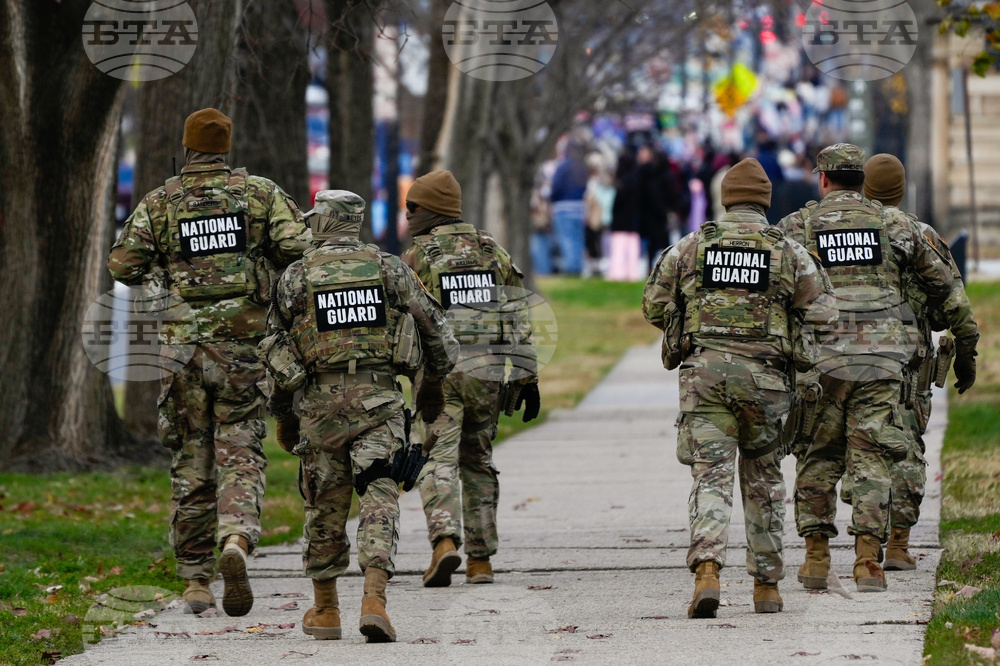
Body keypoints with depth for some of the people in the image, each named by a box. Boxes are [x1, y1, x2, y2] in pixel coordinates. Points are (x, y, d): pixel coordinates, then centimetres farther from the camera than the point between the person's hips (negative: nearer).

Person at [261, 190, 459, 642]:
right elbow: (435, 329, 10)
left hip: (323, 400, 0)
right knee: (379, 499, -4)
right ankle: (374, 601, -22)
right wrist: (433, 384, 25)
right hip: (379, 398, 0)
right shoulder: (390, 269, 5)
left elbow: (275, 349, 4)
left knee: (325, 506, 12)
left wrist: (282, 413, 14)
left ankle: (326, 611, 22)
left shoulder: (297, 276, 3)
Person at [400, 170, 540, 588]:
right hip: (488, 372, 4)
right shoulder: (493, 251, 10)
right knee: (478, 463, 15)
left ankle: (444, 543, -28)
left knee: (439, 461, -5)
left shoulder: (416, 258, -2)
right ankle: (480, 561, 15)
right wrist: (527, 378, 9)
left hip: (439, 371, -4)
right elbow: (518, 319, 7)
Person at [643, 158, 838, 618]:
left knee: (711, 475, -4)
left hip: (704, 371, 0)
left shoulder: (690, 247, 6)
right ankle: (766, 586, 19)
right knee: (764, 479, 15)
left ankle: (707, 571, -27)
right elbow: (822, 313, 2)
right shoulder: (789, 252, 4)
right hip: (764, 375, 0)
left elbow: (653, 307, 10)